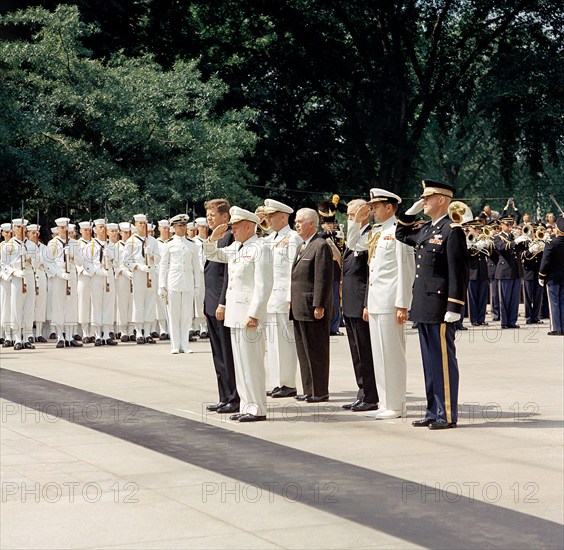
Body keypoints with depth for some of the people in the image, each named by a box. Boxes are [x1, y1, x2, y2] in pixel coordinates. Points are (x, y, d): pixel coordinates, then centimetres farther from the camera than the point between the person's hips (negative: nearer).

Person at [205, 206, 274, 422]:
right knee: (240, 362, 12)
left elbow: (264, 285, -16)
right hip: (235, 313, 9)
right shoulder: (235, 247, 14)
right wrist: (213, 238, 10)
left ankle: (257, 409, 0)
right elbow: (211, 255, 30)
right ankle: (247, 406, 18)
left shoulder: (260, 248, -11)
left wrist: (254, 314, -20)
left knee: (251, 362, -6)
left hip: (250, 314, -9)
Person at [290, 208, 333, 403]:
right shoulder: (302, 246, 19)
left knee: (316, 351, -3)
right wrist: (292, 302, 18)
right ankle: (309, 390, 19)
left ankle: (320, 391, 3)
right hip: (300, 309, 10)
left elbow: (323, 279, -18)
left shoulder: (321, 246, -12)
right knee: (304, 351, 13)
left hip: (313, 309, -10)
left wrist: (319, 306, -21)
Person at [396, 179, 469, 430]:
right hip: (424, 307, 9)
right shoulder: (426, 230, 15)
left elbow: (459, 271, -15)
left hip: (440, 309, -9)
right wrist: (412, 211, 19)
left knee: (443, 361, -3)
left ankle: (448, 415, 3)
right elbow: (401, 235, 33)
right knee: (430, 361, 12)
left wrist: (454, 308, -18)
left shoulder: (452, 231, -11)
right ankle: (434, 411, 19)